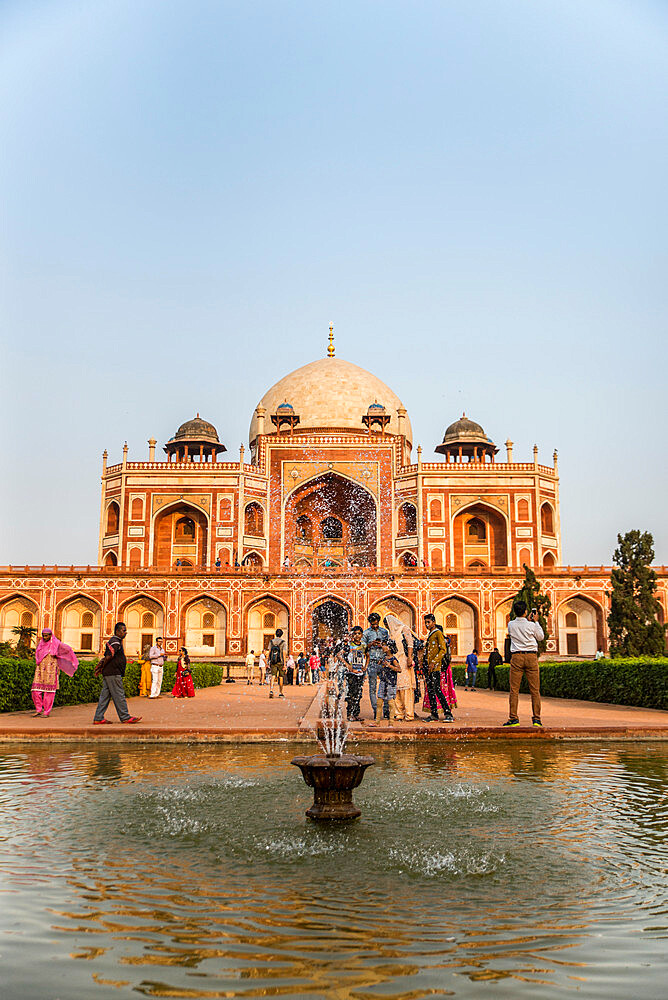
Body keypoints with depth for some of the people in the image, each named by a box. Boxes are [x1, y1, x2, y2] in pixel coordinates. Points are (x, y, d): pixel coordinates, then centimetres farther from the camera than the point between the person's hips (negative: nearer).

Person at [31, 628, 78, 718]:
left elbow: (68, 649, 7)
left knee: (49, 691, -3)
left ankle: (47, 712, 5)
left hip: (50, 671, -4)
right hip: (40, 670, 4)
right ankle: (38, 710, 12)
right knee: (35, 690, -3)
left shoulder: (56, 644, -5)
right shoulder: (40, 643, 9)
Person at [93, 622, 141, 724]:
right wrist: (102, 668, -9)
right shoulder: (115, 642, -14)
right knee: (119, 696, -4)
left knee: (105, 695, 9)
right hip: (113, 674, -10)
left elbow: (107, 657, 23)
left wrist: (101, 667, 12)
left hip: (107, 674, 10)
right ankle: (125, 717, 1)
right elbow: (108, 657, -21)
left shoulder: (114, 641, 20)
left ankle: (98, 718, 9)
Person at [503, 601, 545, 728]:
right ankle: (536, 718, 4)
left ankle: (513, 718, 1)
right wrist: (535, 622, 15)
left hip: (516, 657, 1)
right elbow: (541, 637, 12)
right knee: (535, 690, 5)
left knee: (514, 690, 3)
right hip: (531, 656, -1)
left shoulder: (511, 625, 0)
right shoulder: (531, 625, -6)